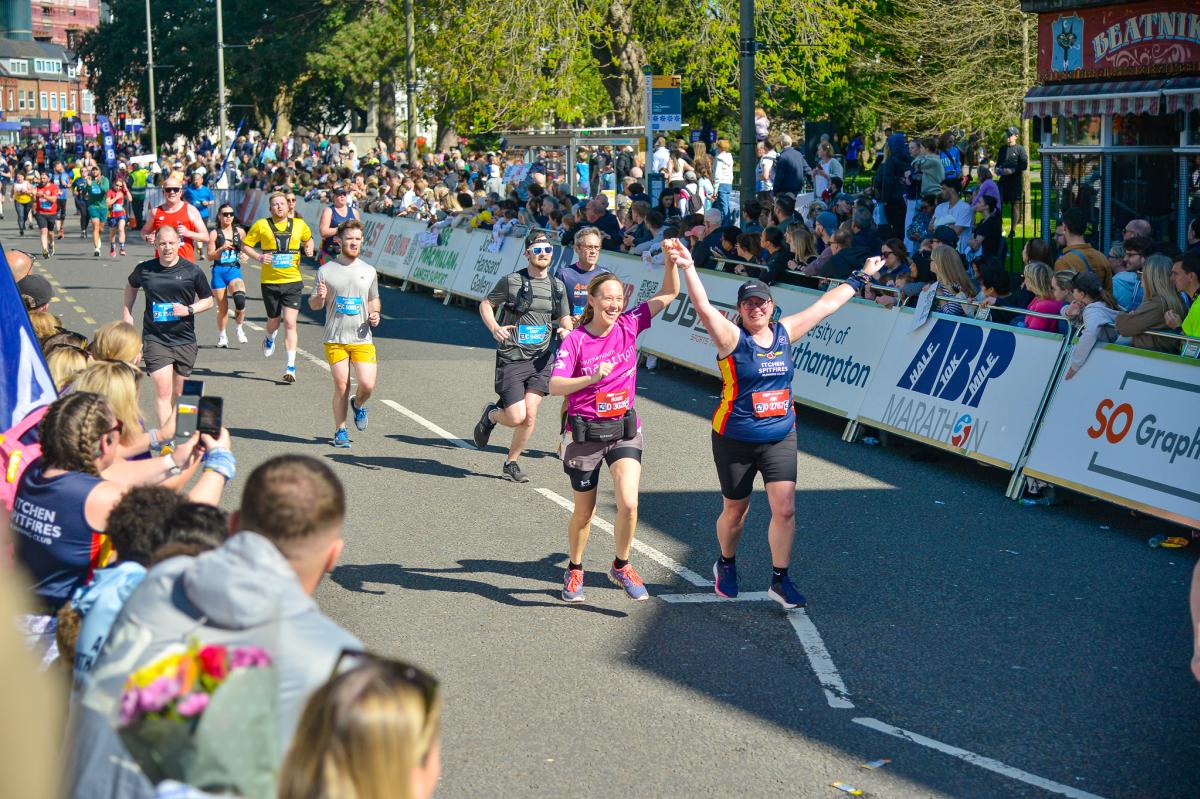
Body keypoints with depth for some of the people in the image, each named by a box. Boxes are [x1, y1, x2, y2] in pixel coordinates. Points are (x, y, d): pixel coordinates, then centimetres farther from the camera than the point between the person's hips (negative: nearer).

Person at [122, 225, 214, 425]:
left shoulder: (192, 271, -1)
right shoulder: (144, 269, 1)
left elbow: (208, 300, 8)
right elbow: (131, 287, 24)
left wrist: (189, 310, -10)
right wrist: (127, 312, 13)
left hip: (184, 340, 2)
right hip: (154, 339, -1)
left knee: (176, 392, 12)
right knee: (163, 390, -14)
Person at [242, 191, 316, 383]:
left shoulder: (299, 224, 5)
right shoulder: (261, 225, 0)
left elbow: (308, 239, 24)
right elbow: (245, 245, 6)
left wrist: (309, 249, 2)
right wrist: (258, 257, -12)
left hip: (293, 281, 0)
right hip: (270, 281, 0)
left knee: (290, 323, -10)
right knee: (274, 320, 13)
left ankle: (291, 367, -8)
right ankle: (269, 339, 51)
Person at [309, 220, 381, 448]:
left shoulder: (369, 271, 9)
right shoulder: (326, 271, 2)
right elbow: (313, 305, 7)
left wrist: (375, 314, 2)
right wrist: (320, 297, -16)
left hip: (362, 339, 2)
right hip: (335, 339, -2)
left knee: (368, 384, -10)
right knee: (341, 386, -2)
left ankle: (358, 404, 25)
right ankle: (340, 431, 14)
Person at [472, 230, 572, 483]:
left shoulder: (557, 286, 9)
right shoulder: (511, 281, -5)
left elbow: (565, 319, 19)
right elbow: (485, 304, 5)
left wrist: (567, 330, -6)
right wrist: (494, 328, -14)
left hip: (541, 359, 4)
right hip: (511, 358, -4)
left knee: (530, 416, -6)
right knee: (517, 417, -10)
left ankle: (511, 463, 15)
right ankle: (490, 415, 25)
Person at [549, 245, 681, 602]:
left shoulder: (629, 325, -3)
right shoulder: (575, 340, -13)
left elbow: (668, 294, -4)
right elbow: (555, 386, -22)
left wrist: (671, 261, -21)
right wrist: (592, 378, -37)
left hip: (625, 429, 2)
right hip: (586, 432, -2)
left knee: (628, 503, -16)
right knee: (584, 512, 12)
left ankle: (621, 567, 9)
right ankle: (574, 571, 36)